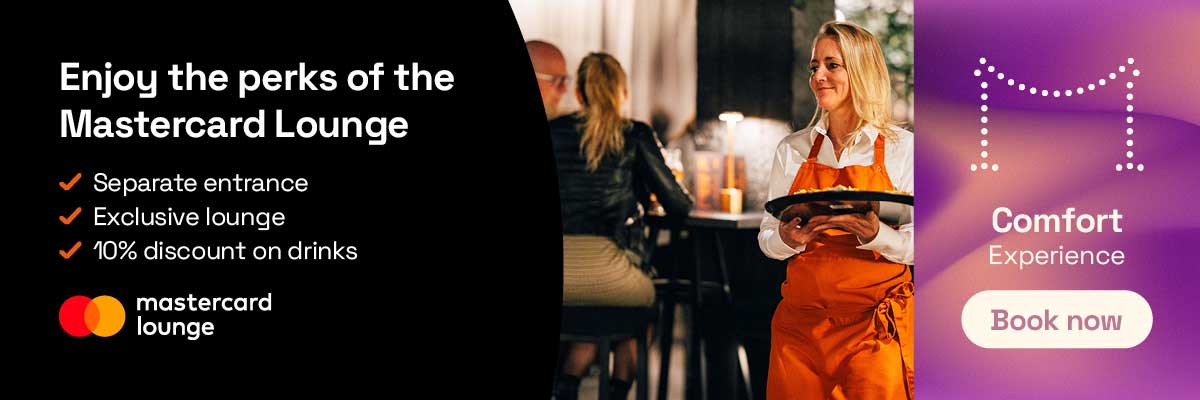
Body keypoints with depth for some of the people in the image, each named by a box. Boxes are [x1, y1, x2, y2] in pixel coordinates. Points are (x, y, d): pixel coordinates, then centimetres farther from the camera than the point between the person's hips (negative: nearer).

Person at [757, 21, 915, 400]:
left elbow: (916, 245, -4)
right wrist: (788, 239, -11)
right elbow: (767, 238, 11)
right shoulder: (792, 149, 9)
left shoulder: (901, 147, -1)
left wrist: (876, 235, -24)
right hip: (801, 320, 3)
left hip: (877, 323, -2)